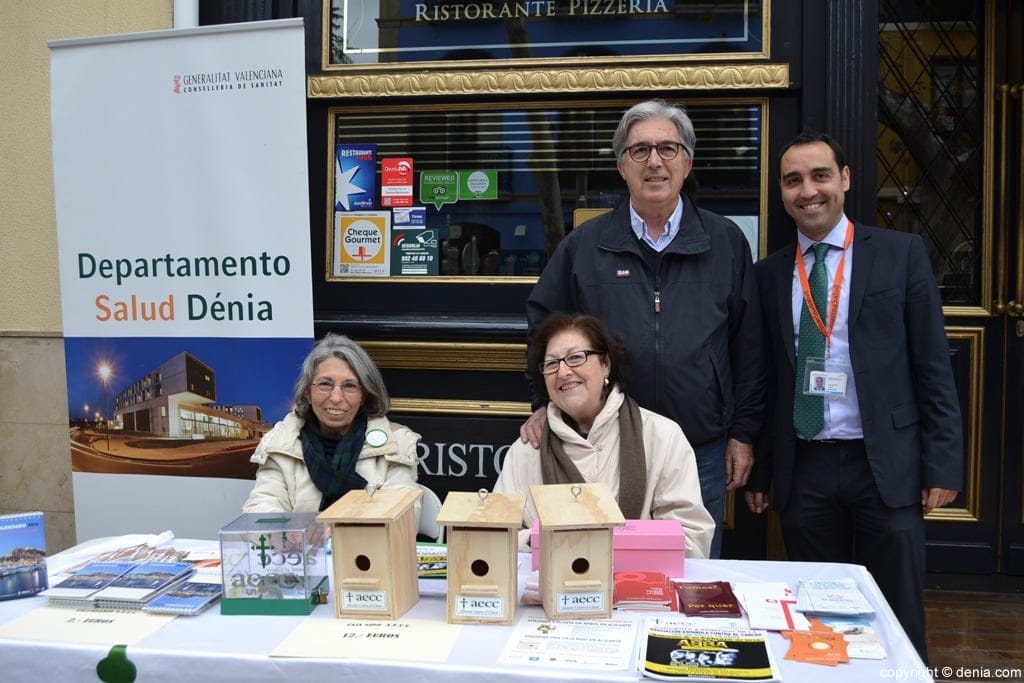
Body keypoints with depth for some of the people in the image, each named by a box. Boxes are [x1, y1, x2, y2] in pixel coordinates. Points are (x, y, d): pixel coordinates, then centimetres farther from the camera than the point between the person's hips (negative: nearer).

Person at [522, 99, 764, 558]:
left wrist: (743, 434, 3)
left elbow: (747, 346, 4)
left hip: (704, 454, 0)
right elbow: (542, 323, 10)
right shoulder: (585, 245, 2)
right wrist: (546, 403, 1)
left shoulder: (726, 243, 2)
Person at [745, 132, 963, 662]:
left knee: (896, 623, 6)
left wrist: (942, 464, -6)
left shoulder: (901, 253, 1)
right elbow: (763, 379, 10)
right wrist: (757, 471, 8)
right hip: (802, 469, 2)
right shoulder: (769, 274, 7)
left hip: (886, 464, -2)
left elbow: (932, 365, -1)